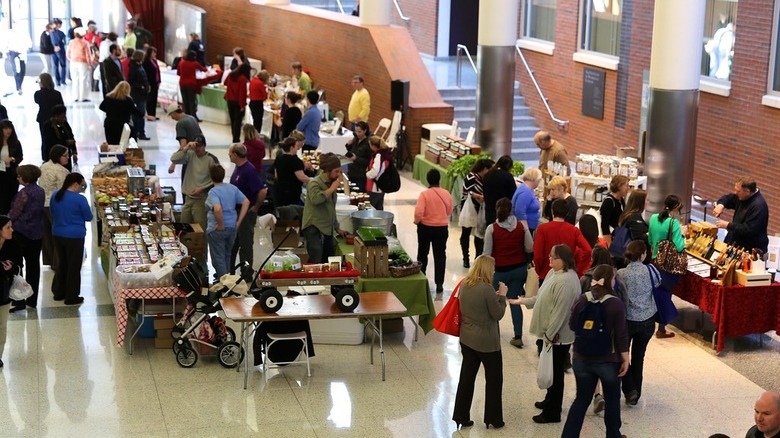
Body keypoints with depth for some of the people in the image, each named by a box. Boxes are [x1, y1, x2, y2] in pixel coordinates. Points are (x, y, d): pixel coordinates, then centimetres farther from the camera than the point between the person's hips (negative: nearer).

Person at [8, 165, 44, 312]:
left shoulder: (24, 193, -18)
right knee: (33, 265, 12)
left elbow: (14, 214, -14)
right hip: (37, 233, 7)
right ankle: (32, 300, 18)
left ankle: (19, 301, 0)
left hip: (21, 233, -7)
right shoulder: (40, 191, 4)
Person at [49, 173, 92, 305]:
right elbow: (89, 217, -7)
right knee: (74, 266, 5)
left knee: (61, 263, 20)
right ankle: (71, 297, 11)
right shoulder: (80, 199, -18)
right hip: (74, 236, -6)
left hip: (57, 234, 6)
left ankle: (58, 293, 29)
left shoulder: (55, 196, 1)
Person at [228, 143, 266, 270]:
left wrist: (255, 208, -16)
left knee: (246, 245, 0)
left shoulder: (249, 170, -21)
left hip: (246, 213, -10)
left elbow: (262, 191, -28)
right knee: (231, 244, 17)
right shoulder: (238, 168, 8)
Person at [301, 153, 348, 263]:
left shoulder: (330, 183, 16)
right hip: (314, 229, -9)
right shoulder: (314, 183, -9)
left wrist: (337, 228, 28)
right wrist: (332, 189, -19)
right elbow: (315, 199, -31)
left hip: (327, 229, 9)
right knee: (315, 263, -17)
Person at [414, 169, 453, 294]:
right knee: (440, 255, 8)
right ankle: (439, 284, 3)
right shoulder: (446, 194, -6)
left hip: (425, 227, -2)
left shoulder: (424, 194, -17)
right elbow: (449, 211, 6)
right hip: (442, 228, 2)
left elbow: (418, 212, -23)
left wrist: (417, 221, -4)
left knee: (422, 253, 18)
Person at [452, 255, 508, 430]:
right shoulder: (487, 289, -22)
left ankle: (461, 417, 18)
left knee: (466, 377, 14)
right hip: (486, 341, -6)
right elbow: (498, 314, -13)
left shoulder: (464, 284, 0)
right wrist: (502, 296, -2)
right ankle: (493, 419, 18)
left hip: (467, 338, 7)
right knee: (494, 379, 10)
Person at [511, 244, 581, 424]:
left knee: (555, 372, 4)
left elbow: (560, 311, -26)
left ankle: (553, 412, 17)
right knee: (551, 370, 24)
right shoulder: (554, 273, 5)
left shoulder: (566, 281, -27)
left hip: (558, 336, -9)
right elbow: (543, 298, 17)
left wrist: (549, 335, -22)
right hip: (551, 333, 9)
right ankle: (550, 401, 41)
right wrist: (524, 301, 16)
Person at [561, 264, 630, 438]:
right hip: (608, 361, -3)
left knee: (581, 399, 14)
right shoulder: (616, 304, -16)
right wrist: (625, 359, -4)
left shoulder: (581, 300, -5)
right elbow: (621, 336, -14)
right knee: (612, 399, 18)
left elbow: (572, 326, 7)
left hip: (582, 359, 3)